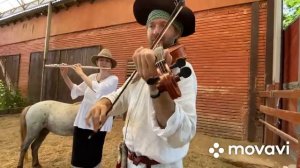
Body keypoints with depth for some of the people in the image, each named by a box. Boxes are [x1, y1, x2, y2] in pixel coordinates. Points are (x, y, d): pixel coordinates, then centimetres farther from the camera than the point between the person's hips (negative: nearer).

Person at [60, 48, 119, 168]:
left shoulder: (113, 79, -8)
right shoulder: (92, 77, 8)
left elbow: (98, 88, -25)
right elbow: (76, 91, 14)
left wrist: (81, 73, -16)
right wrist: (64, 75, 3)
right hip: (82, 121, 5)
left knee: (92, 157, 9)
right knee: (78, 155, 14)